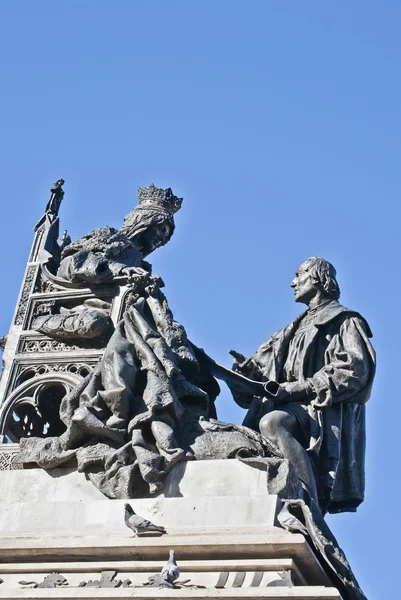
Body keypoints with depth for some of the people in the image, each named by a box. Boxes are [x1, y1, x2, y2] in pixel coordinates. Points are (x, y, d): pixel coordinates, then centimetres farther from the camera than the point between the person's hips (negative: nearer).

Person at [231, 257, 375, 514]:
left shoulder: (343, 321, 10)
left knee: (271, 422, -36)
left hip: (322, 410, -7)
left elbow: (355, 369, -8)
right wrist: (248, 368, -2)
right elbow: (266, 367, 23)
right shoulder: (294, 329, 32)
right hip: (290, 408, 7)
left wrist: (299, 388, -14)